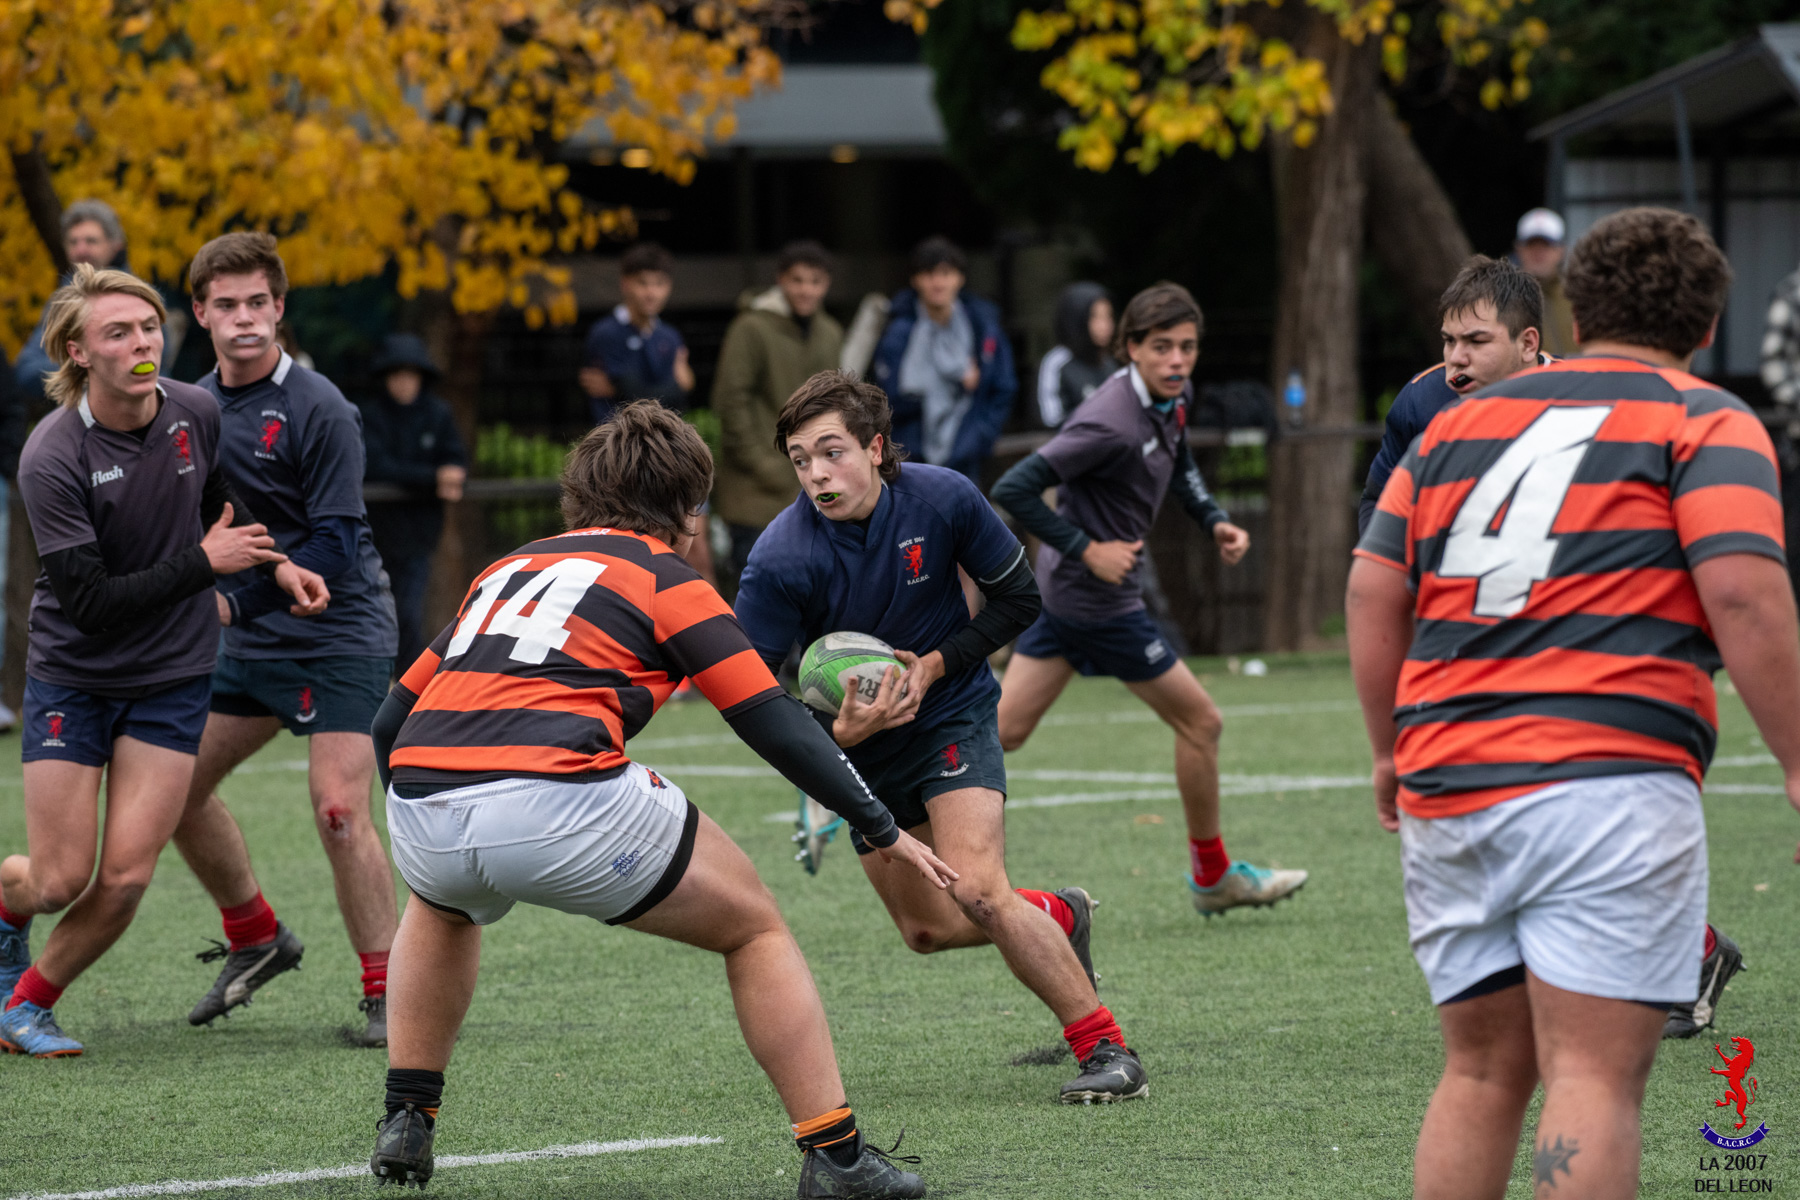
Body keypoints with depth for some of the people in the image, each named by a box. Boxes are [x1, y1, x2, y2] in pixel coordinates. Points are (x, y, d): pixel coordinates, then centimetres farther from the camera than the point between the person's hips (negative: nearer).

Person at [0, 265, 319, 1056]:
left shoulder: (196, 414, -7)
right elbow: (90, 601, -24)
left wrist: (274, 563, 2)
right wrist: (202, 562, -23)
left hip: (173, 678, 3)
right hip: (72, 679, -3)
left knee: (125, 879, -6)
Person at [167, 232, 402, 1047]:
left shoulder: (318, 411, -16)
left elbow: (335, 549, -19)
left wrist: (238, 597, -20)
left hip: (338, 637, -8)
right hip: (249, 642, 8)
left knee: (340, 812, -16)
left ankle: (386, 994, -8)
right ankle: (256, 939, 28)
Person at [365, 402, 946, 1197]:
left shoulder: (504, 571, 28)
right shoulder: (665, 580, 12)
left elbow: (390, 721, 30)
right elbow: (775, 726, 6)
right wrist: (884, 833, 14)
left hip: (421, 810, 5)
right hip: (564, 804, -5)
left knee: (441, 909, 42)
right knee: (754, 929, 16)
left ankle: (406, 1121, 32)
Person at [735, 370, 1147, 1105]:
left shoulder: (942, 499, -20)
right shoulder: (780, 561, -24)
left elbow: (1019, 598, -6)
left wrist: (935, 666, -18)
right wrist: (839, 732, -37)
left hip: (951, 716, -2)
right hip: (859, 746, 3)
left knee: (977, 892, -22)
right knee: (928, 929, 9)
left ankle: (1107, 1050, -13)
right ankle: (1058, 919, 39)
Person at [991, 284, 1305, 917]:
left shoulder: (1173, 397, 2)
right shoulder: (1113, 423, -27)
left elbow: (1178, 465, 25)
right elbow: (1014, 490, -28)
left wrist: (1214, 520, 9)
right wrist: (1086, 549, -23)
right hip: (1099, 599, -9)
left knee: (1004, 730, 10)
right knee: (1200, 721, 4)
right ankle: (1212, 875, 21)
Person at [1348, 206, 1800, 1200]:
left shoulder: (1460, 424, 20)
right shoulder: (1706, 424, 4)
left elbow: (1373, 589, 16)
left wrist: (1392, 754, 24)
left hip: (1442, 787, 5)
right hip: (1608, 780, -5)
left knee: (1482, 1071, 14)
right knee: (1595, 1078, -9)